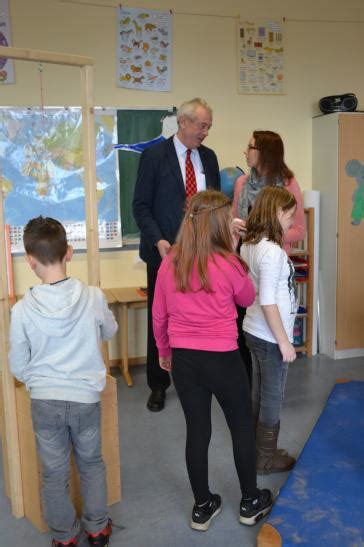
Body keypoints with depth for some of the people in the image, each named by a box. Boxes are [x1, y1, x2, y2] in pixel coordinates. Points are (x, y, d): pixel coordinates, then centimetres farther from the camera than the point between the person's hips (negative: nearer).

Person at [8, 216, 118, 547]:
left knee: (54, 474, 18)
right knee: (91, 464, 23)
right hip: (86, 397, 1)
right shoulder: (93, 297, -14)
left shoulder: (22, 309, -15)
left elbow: (18, 369, -4)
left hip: (45, 400, -1)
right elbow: (109, 332, 8)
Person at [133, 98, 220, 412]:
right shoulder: (155, 156, -4)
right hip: (165, 252, -3)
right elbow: (141, 206, -5)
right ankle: (158, 385, 23)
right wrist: (158, 241, -18)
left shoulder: (208, 157, 10)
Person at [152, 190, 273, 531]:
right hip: (222, 359, -3)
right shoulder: (228, 263, -15)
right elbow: (247, 300, 5)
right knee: (242, 426, 17)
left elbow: (158, 316, 5)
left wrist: (164, 352, 20)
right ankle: (250, 502, 33)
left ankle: (202, 507, 31)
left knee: (196, 430, 16)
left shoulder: (170, 263, -4)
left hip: (183, 359, 4)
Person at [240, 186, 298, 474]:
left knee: (259, 393, 20)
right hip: (270, 337, -9)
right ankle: (266, 458, 24)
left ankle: (257, 449, 35)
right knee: (273, 398, 8)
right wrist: (284, 341, -19)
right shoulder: (272, 251, -23)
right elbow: (268, 302, -25)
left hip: (254, 331, 9)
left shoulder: (249, 245, 4)